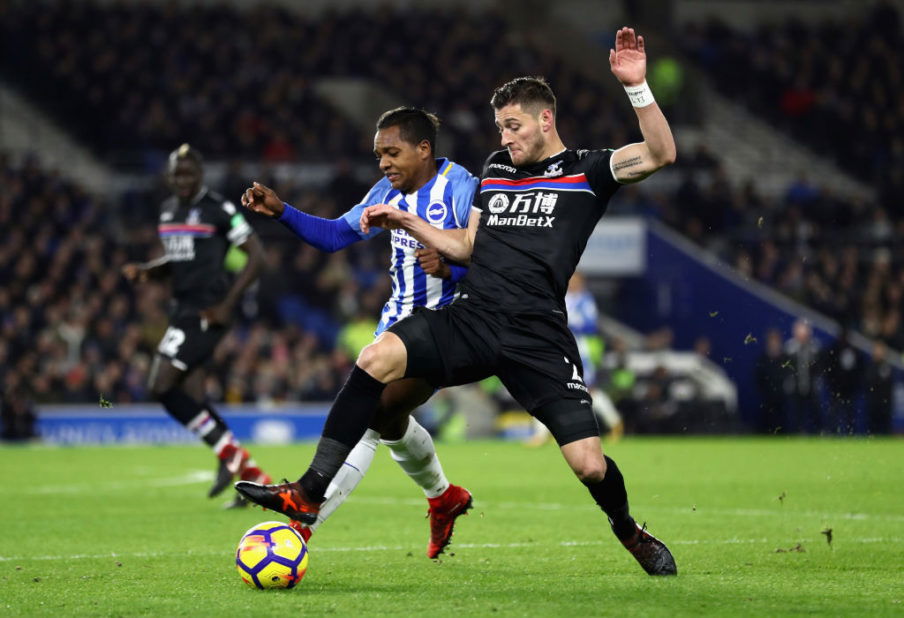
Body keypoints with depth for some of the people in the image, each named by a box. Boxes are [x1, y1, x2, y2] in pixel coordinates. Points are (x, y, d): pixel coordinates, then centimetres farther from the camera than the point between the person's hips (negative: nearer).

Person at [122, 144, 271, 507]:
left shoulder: (219, 210, -9)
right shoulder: (168, 211, 15)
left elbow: (256, 256, -9)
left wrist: (227, 305, -14)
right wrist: (144, 271, 5)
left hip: (206, 312, -9)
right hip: (182, 311, 9)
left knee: (163, 387, -16)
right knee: (192, 401, 4)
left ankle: (229, 453, -7)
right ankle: (253, 477, 10)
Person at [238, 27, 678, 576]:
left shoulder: (587, 171, 3)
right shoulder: (496, 169, 20)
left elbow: (661, 154, -12)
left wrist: (637, 86, -22)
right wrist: (406, 222, 17)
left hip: (539, 339, -4)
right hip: (474, 319, 4)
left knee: (590, 465, -10)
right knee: (379, 356, -22)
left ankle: (631, 531, 27)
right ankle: (309, 494, -20)